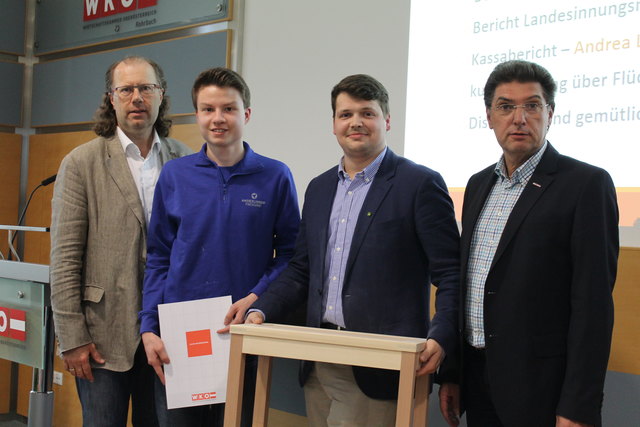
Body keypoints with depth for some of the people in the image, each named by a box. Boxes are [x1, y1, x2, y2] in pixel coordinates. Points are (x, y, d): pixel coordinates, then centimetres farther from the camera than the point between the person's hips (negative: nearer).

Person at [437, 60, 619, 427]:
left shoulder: (587, 184, -10)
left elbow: (593, 304, -15)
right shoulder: (479, 185, 10)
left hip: (541, 387, -6)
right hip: (478, 381, 6)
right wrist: (451, 374, 12)